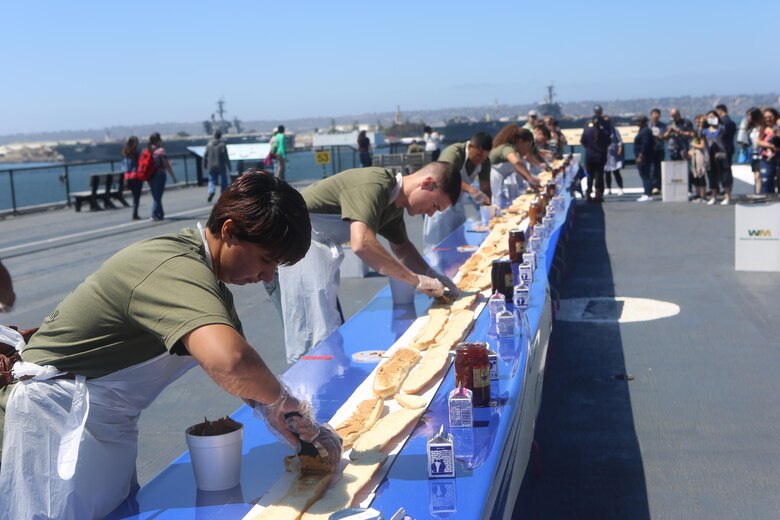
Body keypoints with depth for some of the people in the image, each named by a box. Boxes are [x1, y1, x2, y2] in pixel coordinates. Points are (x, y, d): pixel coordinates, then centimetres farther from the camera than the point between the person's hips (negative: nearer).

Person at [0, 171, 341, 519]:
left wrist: (301, 428, 2)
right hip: (61, 420, -10)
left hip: (101, 421, 10)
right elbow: (228, 362, -45)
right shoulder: (179, 270, -28)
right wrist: (280, 399, -25)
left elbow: (233, 355, 12)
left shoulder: (200, 267, 6)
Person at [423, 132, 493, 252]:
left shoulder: (484, 161, -10)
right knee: (438, 243, -4)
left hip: (457, 201, 7)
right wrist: (470, 189, -62)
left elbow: (485, 186, -7)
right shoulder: (453, 153, -30)